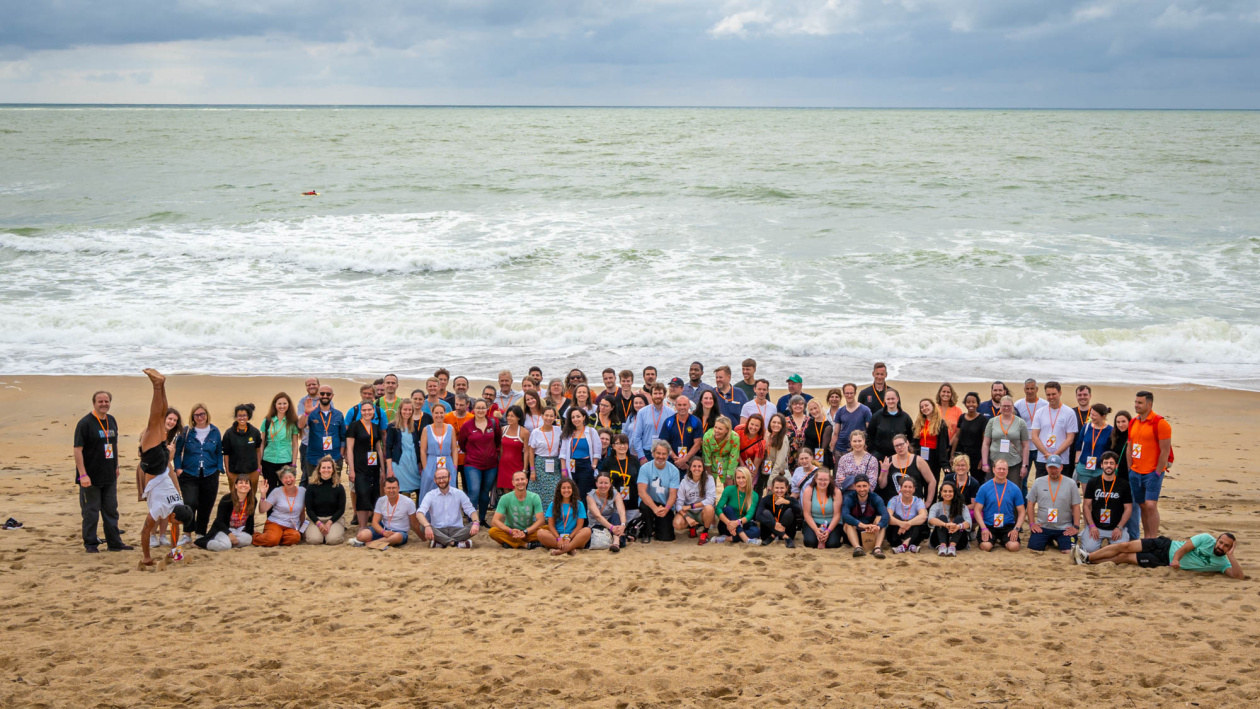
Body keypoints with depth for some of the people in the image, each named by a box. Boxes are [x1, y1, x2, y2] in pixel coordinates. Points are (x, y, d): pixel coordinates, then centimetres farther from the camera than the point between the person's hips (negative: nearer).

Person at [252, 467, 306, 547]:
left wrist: (301, 529, 16)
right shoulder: (276, 492, 0)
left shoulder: (302, 491, 7)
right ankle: (255, 537, 0)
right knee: (272, 539, -34)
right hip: (275, 523, -1)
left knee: (296, 537, -35)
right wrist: (263, 495, -17)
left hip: (292, 528, 2)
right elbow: (262, 510, -4)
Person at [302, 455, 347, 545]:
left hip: (334, 518, 0)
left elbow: (341, 509, 0)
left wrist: (329, 523, -13)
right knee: (314, 539, -27)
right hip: (315, 519, 0)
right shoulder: (311, 487, -2)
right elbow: (309, 509, -1)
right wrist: (318, 523, -15)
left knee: (333, 539, -27)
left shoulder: (339, 488, -1)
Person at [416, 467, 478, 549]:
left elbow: (470, 510, 2)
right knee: (423, 527, -31)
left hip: (457, 530, 1)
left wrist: (476, 523, -23)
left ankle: (440, 542, -34)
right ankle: (456, 543, -41)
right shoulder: (430, 495, 3)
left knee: (475, 526, -27)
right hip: (438, 531, -1)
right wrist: (427, 526, -33)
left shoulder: (459, 493, 7)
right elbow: (419, 513, -11)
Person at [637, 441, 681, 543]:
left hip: (666, 506, 1)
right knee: (645, 507, -37)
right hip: (649, 502, -1)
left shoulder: (673, 470, -7)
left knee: (666, 537, -14)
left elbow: (673, 494, -12)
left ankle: (658, 526, 24)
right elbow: (642, 492, -21)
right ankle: (647, 534, -8)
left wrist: (666, 509, -34)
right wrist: (655, 508, -36)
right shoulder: (645, 468, -11)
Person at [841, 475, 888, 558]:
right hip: (855, 533, -1)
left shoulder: (875, 498, -7)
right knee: (848, 523, -27)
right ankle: (857, 547, -48)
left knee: (880, 518, -23)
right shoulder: (849, 498, -10)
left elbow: (885, 515, -26)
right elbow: (844, 515, -31)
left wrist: (878, 526, -49)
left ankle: (877, 548, -41)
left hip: (872, 533, 1)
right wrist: (862, 525, -46)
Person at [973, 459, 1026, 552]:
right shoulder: (984, 488, 1)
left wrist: (1016, 529, -9)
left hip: (1008, 526, 1)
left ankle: (1002, 541, 10)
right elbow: (977, 510, 0)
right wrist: (984, 528, -13)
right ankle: (993, 540, 9)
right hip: (989, 526, -1)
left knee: (1014, 546, -27)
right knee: (985, 546, -28)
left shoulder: (1014, 489, 4)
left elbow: (1021, 512, 6)